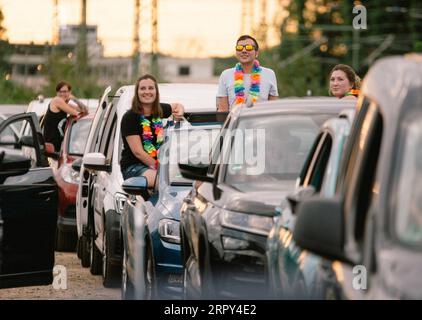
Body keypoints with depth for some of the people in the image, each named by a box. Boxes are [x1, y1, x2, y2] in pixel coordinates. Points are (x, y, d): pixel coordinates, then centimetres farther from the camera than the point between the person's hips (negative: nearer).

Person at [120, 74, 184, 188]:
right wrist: (157, 167, -17)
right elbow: (137, 152, -12)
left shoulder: (159, 110, 12)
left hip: (156, 165, 7)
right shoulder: (130, 117, -6)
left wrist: (179, 112, 11)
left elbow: (177, 106, 35)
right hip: (133, 167, -7)